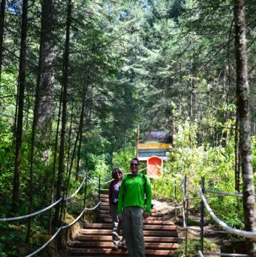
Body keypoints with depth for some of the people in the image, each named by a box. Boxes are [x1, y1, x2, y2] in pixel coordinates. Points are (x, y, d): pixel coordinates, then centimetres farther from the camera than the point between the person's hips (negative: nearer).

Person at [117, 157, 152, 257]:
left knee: (138, 234, -9)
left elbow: (149, 194, 4)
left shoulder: (144, 178, 8)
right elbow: (121, 195, 12)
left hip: (137, 209, -3)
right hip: (126, 209, 3)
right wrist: (119, 211, 4)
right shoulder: (125, 179, 14)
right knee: (127, 234, 3)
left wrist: (147, 210, -5)